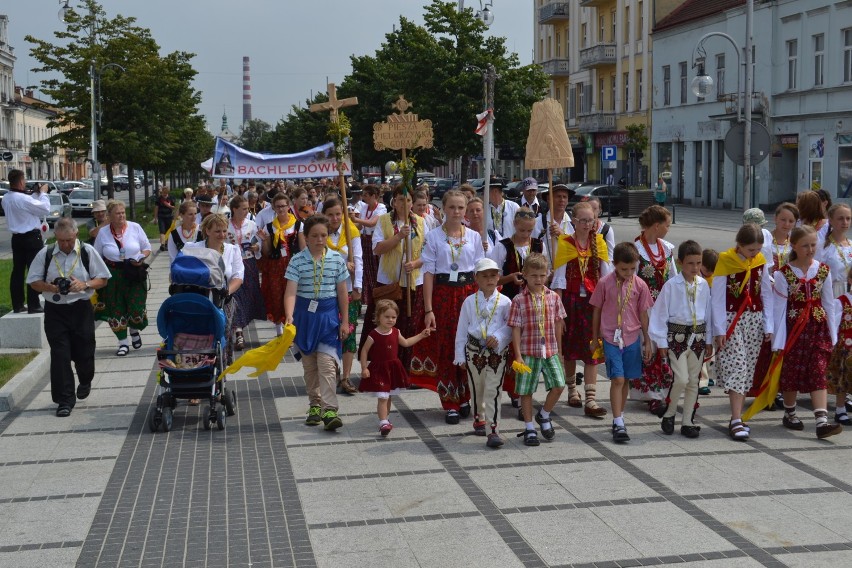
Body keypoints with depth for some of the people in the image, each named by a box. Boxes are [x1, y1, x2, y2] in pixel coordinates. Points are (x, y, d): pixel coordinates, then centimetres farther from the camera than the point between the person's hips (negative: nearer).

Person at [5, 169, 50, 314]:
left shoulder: (6, 199, 6)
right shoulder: (22, 199, -22)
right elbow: (45, 209, -16)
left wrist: (37, 194, 15)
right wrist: (43, 193, -3)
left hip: (17, 238, 8)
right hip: (31, 238, -8)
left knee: (18, 271, 11)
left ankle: (17, 305, 15)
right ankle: (33, 305, 0)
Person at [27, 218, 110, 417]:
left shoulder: (87, 252, -3)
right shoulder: (45, 254, -1)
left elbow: (102, 280, 1)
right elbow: (34, 281, 4)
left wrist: (85, 284, -18)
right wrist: (50, 287, -16)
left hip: (81, 310, 0)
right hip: (55, 310, 0)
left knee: (84, 352, 10)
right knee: (60, 355, -4)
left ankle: (85, 382, 43)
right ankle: (65, 400, 4)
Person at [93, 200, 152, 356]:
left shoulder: (135, 228, -1)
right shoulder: (103, 233, 2)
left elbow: (147, 249, 7)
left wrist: (141, 258, -13)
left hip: (134, 274, -1)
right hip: (112, 276, 1)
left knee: (136, 309, -7)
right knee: (116, 310, 3)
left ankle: (134, 330, 28)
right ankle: (123, 343, 17)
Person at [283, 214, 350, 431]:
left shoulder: (337, 259, 0)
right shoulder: (297, 261, -4)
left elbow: (342, 292, 4)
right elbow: (291, 290, -13)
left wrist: (344, 321, 3)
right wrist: (289, 315, -29)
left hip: (329, 315, -1)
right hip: (305, 314, 1)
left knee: (327, 363, -11)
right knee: (309, 364, 11)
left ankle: (329, 409, -13)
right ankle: (315, 405, 24)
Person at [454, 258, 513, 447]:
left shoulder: (504, 302, -2)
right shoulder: (469, 301, 2)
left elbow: (510, 326, 0)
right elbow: (462, 330, 6)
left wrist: (499, 337, -19)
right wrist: (460, 356, 5)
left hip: (497, 352, -2)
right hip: (474, 350, 2)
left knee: (493, 391, -7)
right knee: (477, 389, 16)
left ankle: (493, 430, -7)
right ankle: (479, 419, 39)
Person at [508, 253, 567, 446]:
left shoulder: (553, 297, 4)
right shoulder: (519, 301, -6)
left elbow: (558, 324, 12)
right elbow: (516, 329, -6)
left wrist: (559, 350, 15)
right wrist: (518, 355, -10)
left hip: (551, 351, 3)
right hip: (528, 352, -2)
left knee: (559, 385, -8)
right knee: (526, 391, 5)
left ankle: (544, 415, 19)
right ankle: (529, 428, 20)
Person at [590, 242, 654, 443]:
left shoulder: (640, 285, -1)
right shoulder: (605, 283, -5)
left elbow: (643, 314, 7)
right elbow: (597, 311, 5)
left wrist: (647, 341, 10)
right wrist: (595, 339, 9)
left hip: (632, 338, 3)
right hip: (611, 338, -3)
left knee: (626, 380, 11)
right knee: (617, 379, -9)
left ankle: (619, 417, 26)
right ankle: (618, 423, -8)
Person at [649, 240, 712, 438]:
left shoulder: (703, 285, 4)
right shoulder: (671, 285, -9)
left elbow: (708, 312, 11)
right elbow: (660, 313, -5)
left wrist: (709, 340, 12)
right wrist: (661, 341, -5)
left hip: (698, 337, 5)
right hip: (677, 336, -4)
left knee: (693, 381, 8)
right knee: (681, 379, -14)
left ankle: (688, 422, 17)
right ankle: (669, 414, 9)